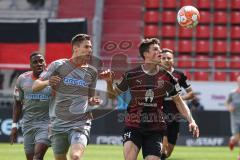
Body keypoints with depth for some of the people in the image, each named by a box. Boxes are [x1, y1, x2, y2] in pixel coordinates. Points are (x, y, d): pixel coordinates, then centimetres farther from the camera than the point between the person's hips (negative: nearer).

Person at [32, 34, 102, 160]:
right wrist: (47, 82, -22)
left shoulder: (92, 72, 7)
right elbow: (35, 86, -1)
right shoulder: (58, 65, -2)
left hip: (80, 124, 0)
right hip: (58, 124, 0)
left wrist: (92, 101, -4)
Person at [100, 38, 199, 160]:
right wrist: (109, 82, -12)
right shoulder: (131, 75, -4)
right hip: (133, 126, -2)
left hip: (155, 128, 2)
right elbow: (112, 94, 8)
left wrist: (191, 120, 0)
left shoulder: (166, 77, 0)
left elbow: (178, 101, 11)